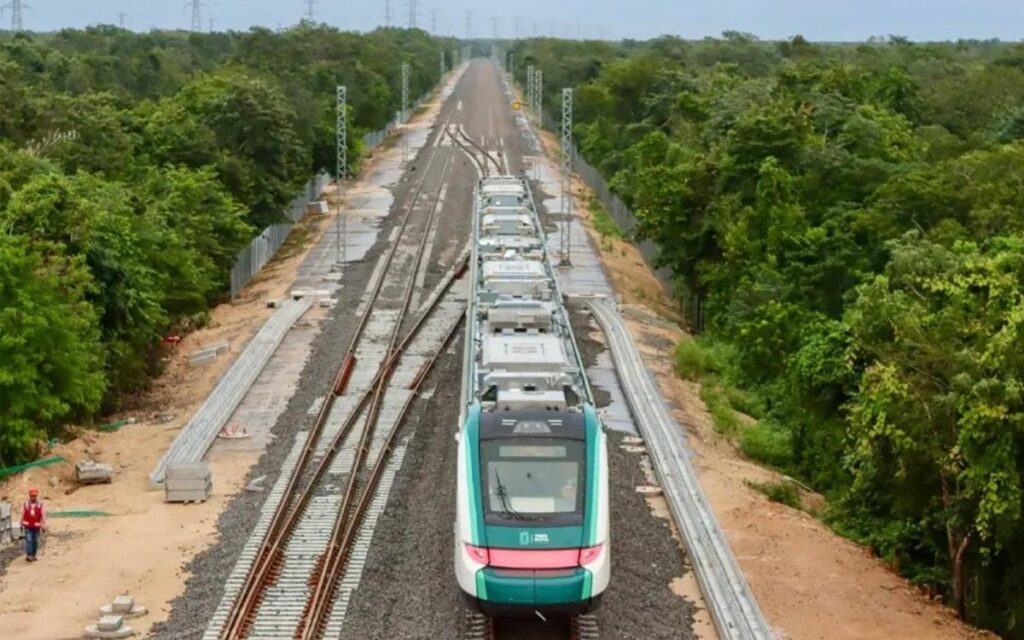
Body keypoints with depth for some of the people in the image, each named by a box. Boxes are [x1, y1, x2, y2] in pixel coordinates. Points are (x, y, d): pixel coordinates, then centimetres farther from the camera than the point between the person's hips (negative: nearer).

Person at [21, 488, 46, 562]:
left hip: (36, 526, 0)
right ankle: (28, 556, -14)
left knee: (35, 541, 5)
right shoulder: (26, 504, -3)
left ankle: (33, 556, 16)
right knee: (28, 540, -11)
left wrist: (44, 526, -14)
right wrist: (21, 525, 12)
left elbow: (43, 516, -9)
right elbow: (22, 515, 7)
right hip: (28, 526, 0)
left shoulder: (41, 505, -7)